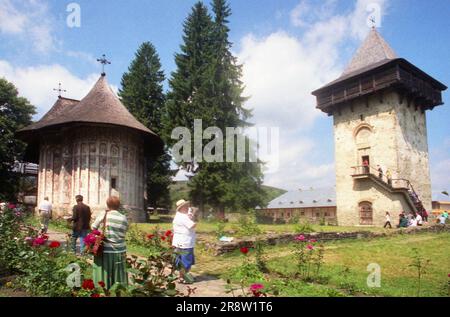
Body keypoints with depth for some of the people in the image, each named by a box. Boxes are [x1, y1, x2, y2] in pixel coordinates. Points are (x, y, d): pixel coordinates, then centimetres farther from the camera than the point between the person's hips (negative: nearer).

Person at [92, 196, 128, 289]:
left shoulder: (103, 214, -5)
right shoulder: (124, 218, -1)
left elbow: (93, 228, 3)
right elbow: (124, 233, 2)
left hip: (104, 251, -1)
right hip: (119, 252, 1)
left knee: (103, 276, 9)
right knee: (118, 277, 11)